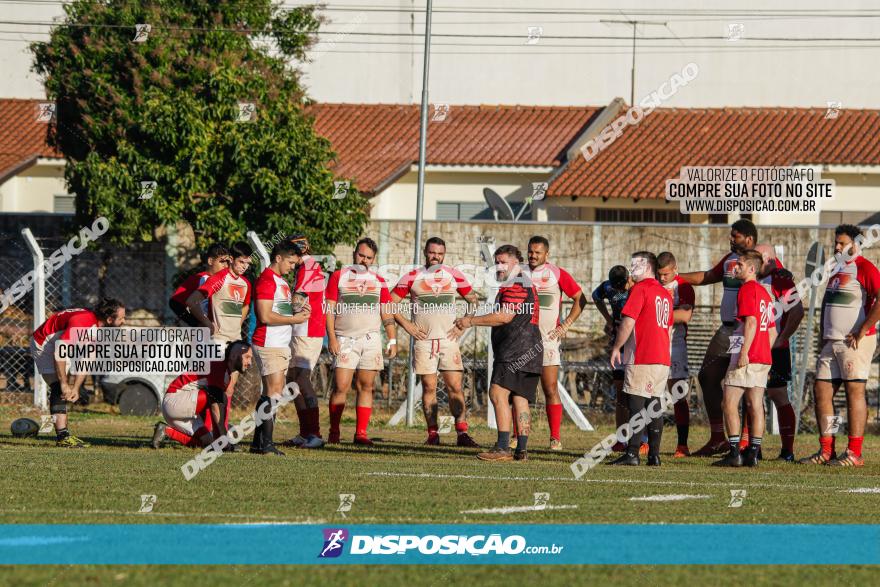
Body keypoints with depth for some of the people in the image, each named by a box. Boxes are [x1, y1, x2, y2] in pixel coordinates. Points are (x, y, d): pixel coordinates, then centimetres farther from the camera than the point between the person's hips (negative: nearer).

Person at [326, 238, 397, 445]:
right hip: (345, 340, -2)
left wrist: (392, 340, 6)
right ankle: (334, 432, -1)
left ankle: (361, 433, 2)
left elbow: (387, 314, 15)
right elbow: (329, 310, 2)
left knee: (366, 387, -1)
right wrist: (332, 338, -8)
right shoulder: (338, 277, 6)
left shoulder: (378, 282, 13)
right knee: (341, 387, -9)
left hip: (370, 340, 2)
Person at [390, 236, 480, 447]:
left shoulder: (454, 276, 6)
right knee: (429, 387, 0)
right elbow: (390, 303, 6)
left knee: (455, 386, -6)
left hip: (449, 339, 0)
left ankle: (462, 432, -8)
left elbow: (472, 300, 16)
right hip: (424, 340, 0)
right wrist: (407, 325, -2)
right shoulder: (412, 277, 2)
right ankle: (432, 433, 3)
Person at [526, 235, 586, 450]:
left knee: (551, 389, -5)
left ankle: (555, 438, -2)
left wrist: (565, 325, -4)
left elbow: (580, 299, 3)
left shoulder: (557, 274, 0)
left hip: (548, 338, -3)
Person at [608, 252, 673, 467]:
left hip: (641, 359, -8)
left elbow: (628, 322, -14)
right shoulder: (665, 294, 17)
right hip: (662, 358, 8)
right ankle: (654, 455, 5)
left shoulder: (640, 289, -8)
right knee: (654, 405, 7)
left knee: (636, 404, -8)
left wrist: (616, 348, -6)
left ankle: (632, 453, -14)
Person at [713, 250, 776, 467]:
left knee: (730, 403, -6)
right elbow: (772, 331, 21)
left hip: (746, 357, -9)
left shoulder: (747, 289, -9)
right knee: (755, 405, 6)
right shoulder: (764, 292, 19)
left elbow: (751, 322, -20)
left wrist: (744, 353, -23)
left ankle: (734, 453, -11)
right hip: (763, 359, 9)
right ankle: (753, 454, 4)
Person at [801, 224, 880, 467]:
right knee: (821, 391, 6)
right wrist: (823, 331, 18)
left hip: (855, 342, -9)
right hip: (832, 342, 9)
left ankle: (855, 453, -4)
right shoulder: (837, 269, 18)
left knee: (855, 392, -6)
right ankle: (826, 451, 11)